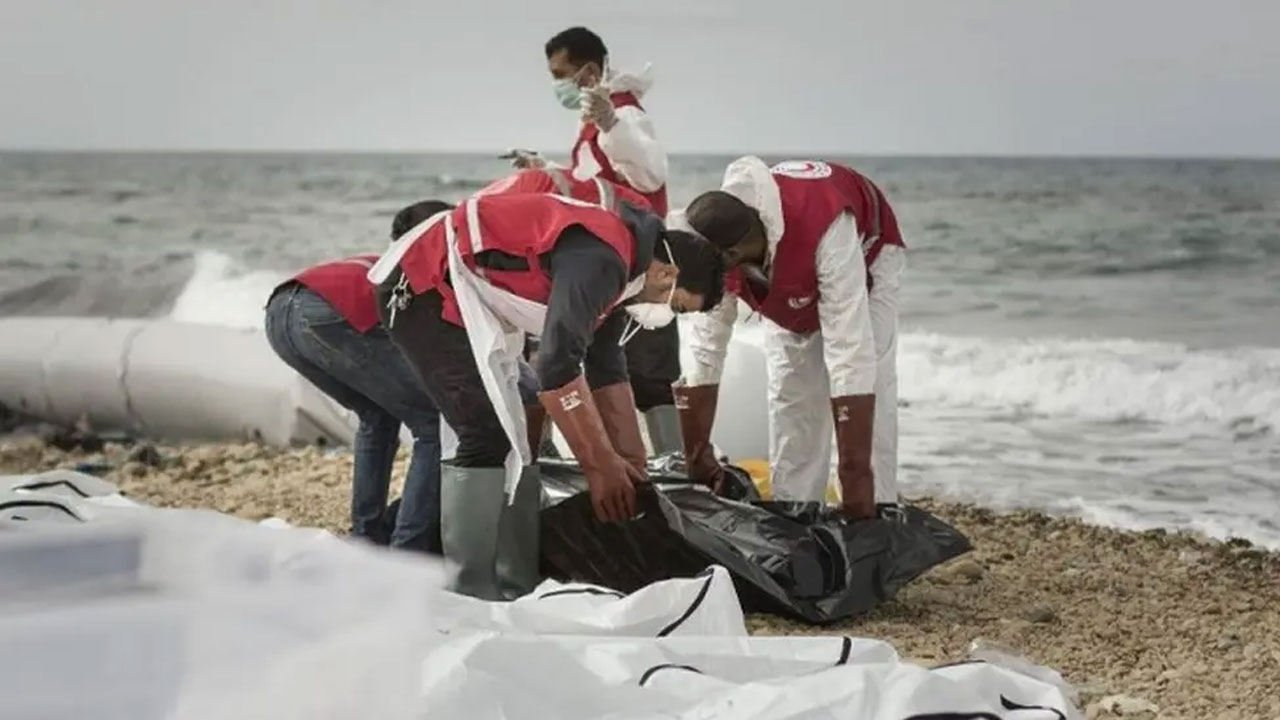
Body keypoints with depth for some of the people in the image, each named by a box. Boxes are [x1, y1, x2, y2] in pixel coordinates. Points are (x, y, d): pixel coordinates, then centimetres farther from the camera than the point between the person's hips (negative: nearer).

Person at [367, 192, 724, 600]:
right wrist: (600, 465, -22)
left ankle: (516, 591, 12)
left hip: (467, 299, 11)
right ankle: (468, 596, -13)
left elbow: (607, 373, 14)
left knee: (509, 441, 9)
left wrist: (631, 464, 13)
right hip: (425, 288, -11)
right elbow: (558, 367, -30)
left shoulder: (618, 266, 7)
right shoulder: (599, 260, -25)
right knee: (489, 437, -16)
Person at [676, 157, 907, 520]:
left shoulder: (827, 229, -49)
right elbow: (703, 355, -25)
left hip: (866, 255, -4)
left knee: (870, 381, -18)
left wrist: (855, 478, -49)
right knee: (790, 395, -4)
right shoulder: (715, 245, -33)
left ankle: (879, 508, -11)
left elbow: (850, 358, -50)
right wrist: (697, 457, -21)